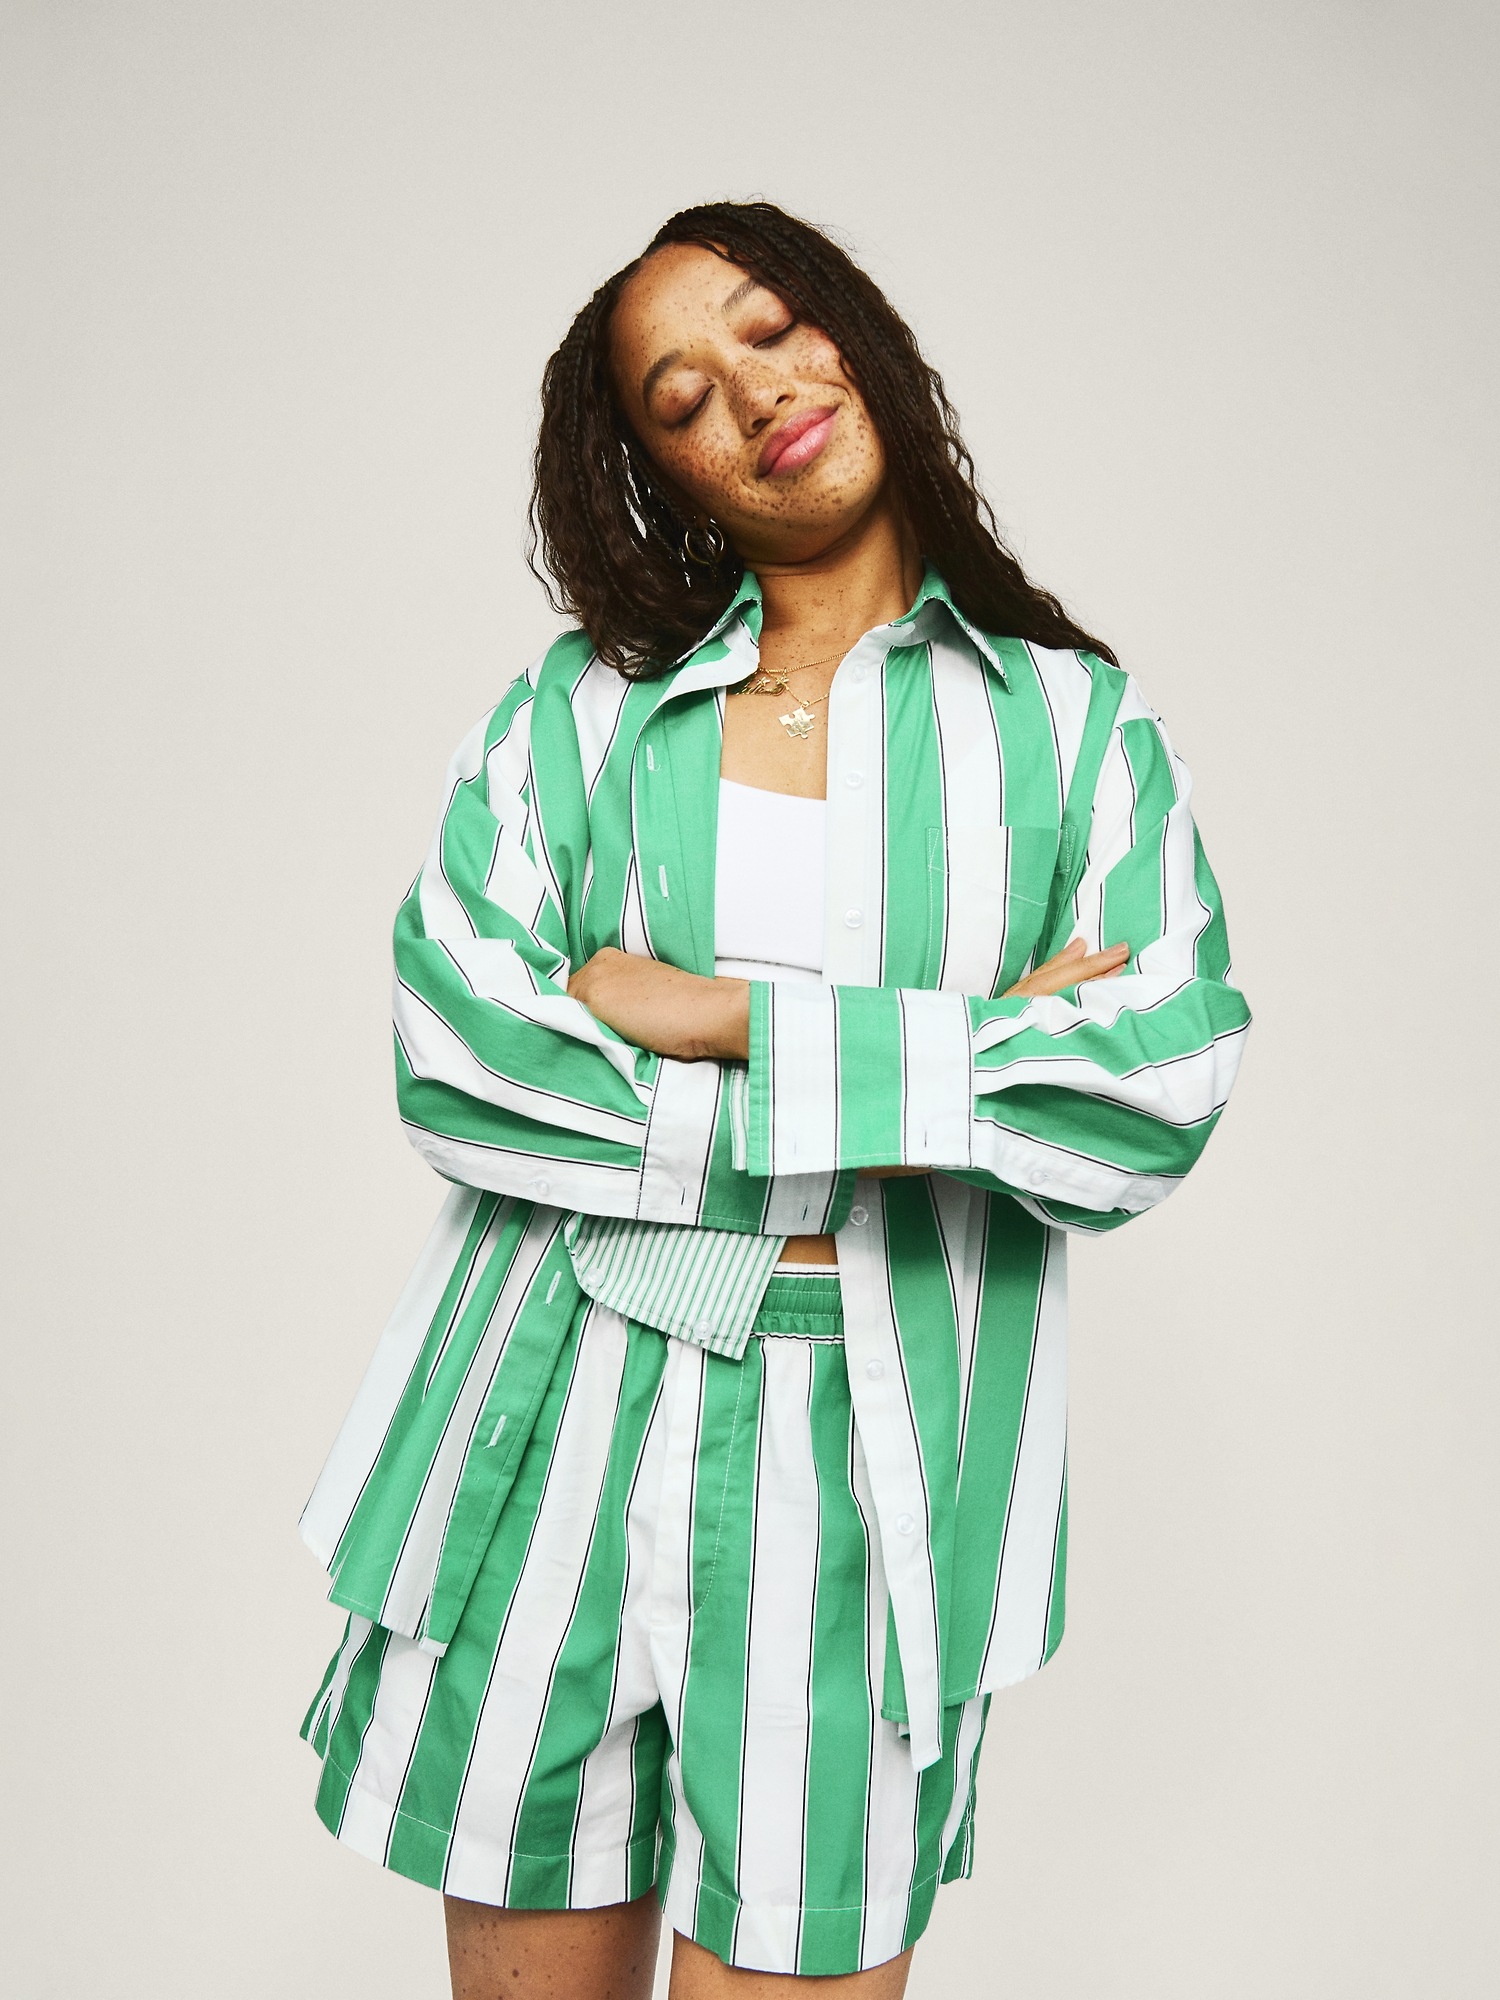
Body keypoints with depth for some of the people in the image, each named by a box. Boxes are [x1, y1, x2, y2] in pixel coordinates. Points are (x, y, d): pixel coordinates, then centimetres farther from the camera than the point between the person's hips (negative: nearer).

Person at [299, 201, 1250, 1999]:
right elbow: (452, 1052, -8)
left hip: (868, 1458, -1)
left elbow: (1160, 1094, -8)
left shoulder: (1075, 722, 6)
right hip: (554, 1431, 1)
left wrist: (732, 1019, -13)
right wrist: (941, 1060, -11)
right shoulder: (579, 710, 6)